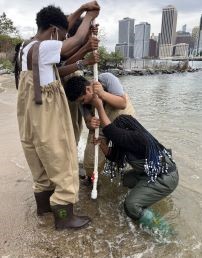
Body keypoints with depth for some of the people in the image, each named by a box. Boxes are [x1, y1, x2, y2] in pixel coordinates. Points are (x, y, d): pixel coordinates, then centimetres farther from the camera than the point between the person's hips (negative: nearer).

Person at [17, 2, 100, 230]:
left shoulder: (27, 48, 12)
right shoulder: (44, 48, -17)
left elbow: (61, 29, 21)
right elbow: (77, 40, -10)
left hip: (33, 120, 10)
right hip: (47, 120, -10)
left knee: (44, 164, 22)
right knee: (62, 166, 4)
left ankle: (43, 204, 40)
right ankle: (64, 217, 20)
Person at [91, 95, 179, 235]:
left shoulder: (138, 138, -29)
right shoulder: (132, 138, 1)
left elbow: (111, 132, -35)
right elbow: (114, 156, 6)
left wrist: (100, 106, -29)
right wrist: (101, 143, -9)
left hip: (165, 179, -10)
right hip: (152, 174, 10)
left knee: (131, 205, -12)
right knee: (127, 179, 10)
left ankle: (162, 231, 2)